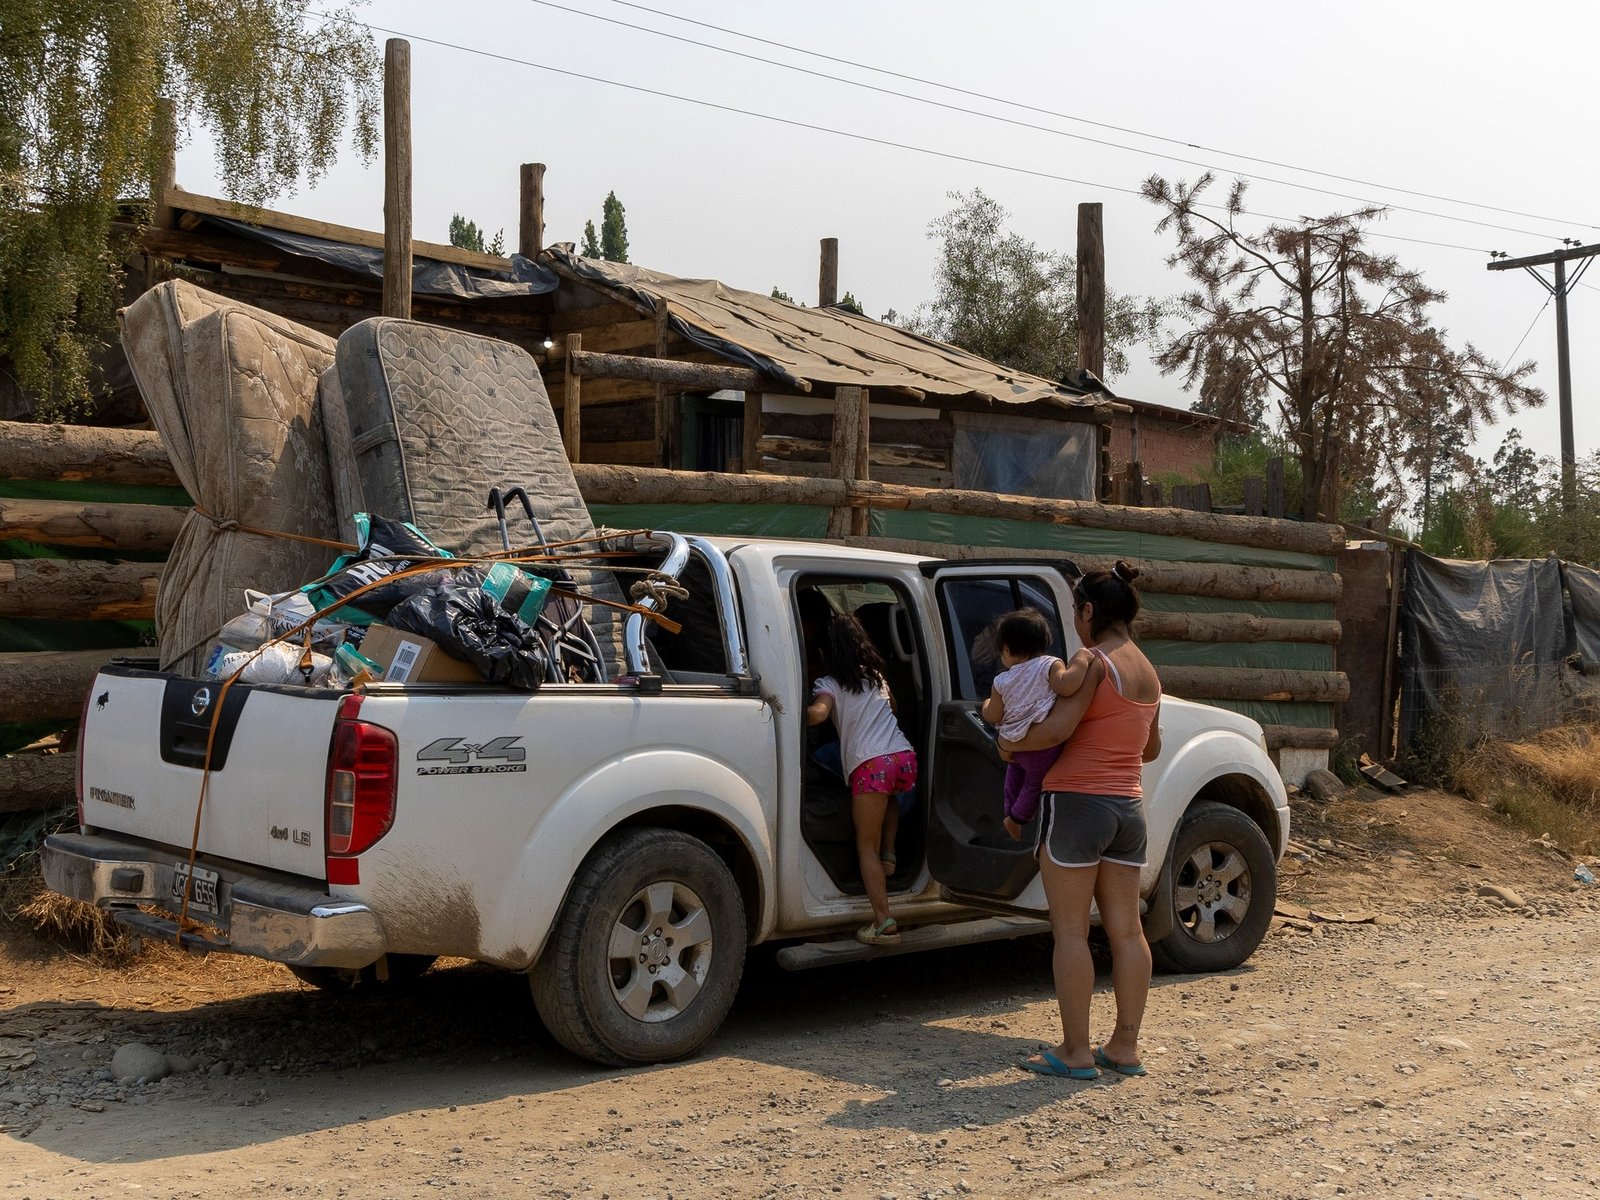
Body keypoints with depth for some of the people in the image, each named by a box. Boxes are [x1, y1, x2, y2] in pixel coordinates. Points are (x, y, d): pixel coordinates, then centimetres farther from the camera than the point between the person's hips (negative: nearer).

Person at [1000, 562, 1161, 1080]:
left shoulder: (1095, 663, -13)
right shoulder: (1149, 672, 12)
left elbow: (1057, 728, -22)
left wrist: (1010, 742, -5)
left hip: (1077, 802, -8)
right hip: (1127, 807, 8)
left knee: (1070, 931, -1)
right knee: (1126, 929, 10)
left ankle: (1075, 1051, 1)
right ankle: (1126, 1046, 15)